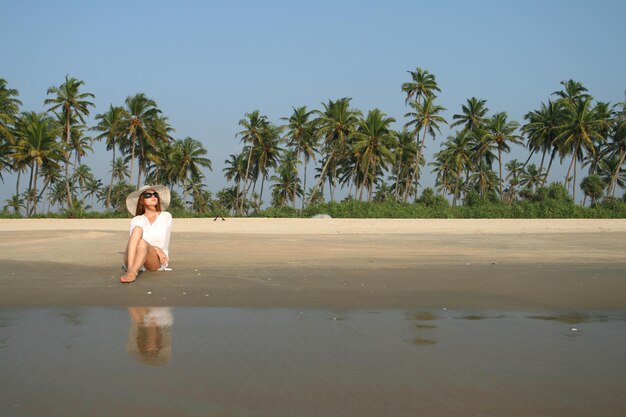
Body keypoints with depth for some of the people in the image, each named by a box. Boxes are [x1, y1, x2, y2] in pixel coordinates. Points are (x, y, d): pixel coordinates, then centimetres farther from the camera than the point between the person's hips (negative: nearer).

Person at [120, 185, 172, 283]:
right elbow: (133, 242, 2)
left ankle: (132, 272, -61)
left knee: (142, 243, -34)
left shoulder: (166, 217, 14)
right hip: (134, 261, 1)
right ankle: (131, 268, -52)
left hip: (156, 261, -1)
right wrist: (155, 249, -8)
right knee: (137, 229, -28)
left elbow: (162, 246, 5)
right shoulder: (136, 220, 17)